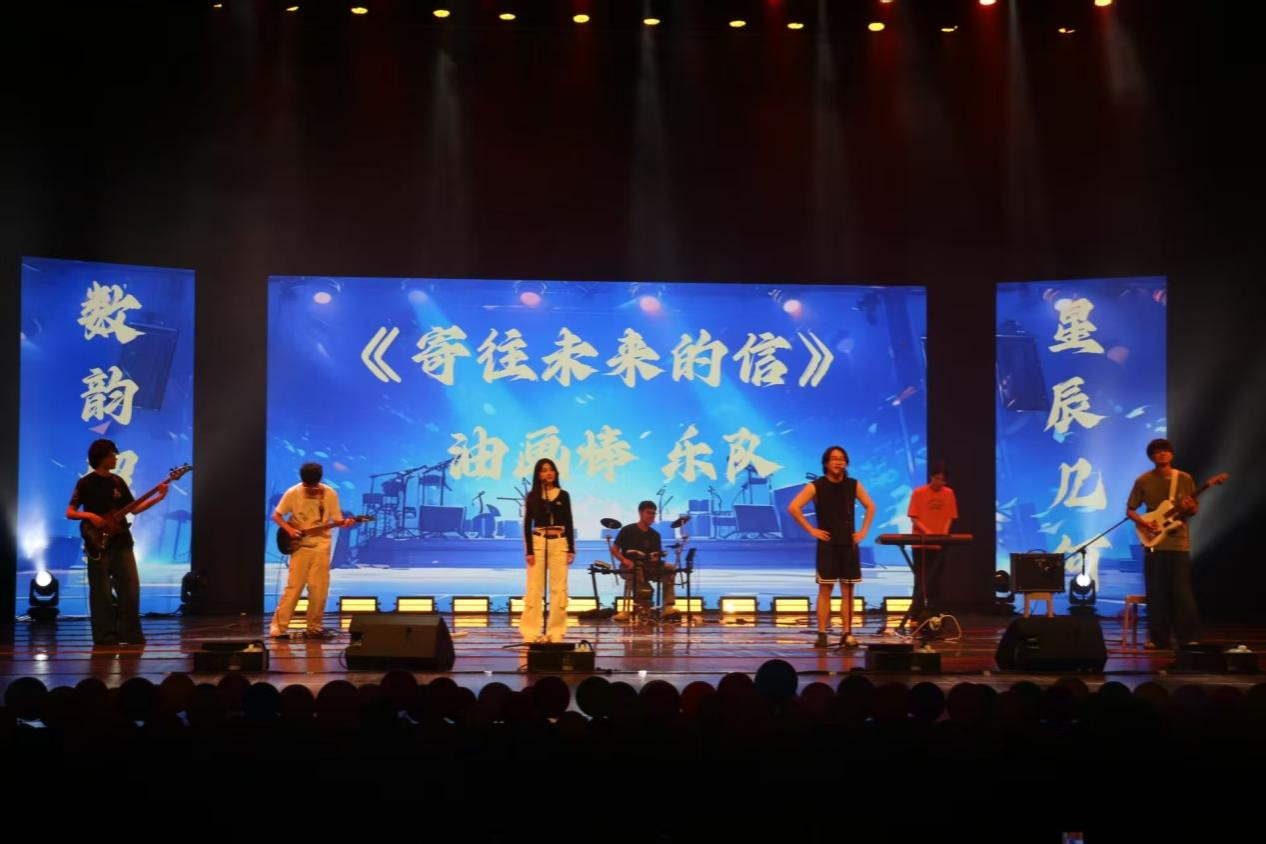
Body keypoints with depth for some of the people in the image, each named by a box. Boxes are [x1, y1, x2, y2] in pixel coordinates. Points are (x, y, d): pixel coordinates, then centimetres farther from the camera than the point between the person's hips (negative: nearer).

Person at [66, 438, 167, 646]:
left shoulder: (118, 482, 13)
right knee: (102, 594, -2)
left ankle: (130, 633, 8)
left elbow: (133, 509, 13)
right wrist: (89, 516, -22)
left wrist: (158, 497, 3)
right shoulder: (86, 483, -3)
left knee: (131, 589, 1)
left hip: (122, 543, 5)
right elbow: (70, 513, -5)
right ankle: (106, 637, 4)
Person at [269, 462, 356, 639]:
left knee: (319, 589, 0)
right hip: (299, 545, -2)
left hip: (321, 546, 2)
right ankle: (278, 626, -2)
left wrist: (344, 523, -22)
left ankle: (313, 627, 11)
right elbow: (276, 516, 1)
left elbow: (336, 520, 0)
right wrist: (289, 529, -14)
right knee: (294, 586, -7)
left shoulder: (330, 494, -5)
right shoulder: (292, 493, -8)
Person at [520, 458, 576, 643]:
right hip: (538, 543, -2)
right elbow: (527, 525, 0)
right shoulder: (533, 496, 1)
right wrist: (529, 551, -7)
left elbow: (568, 524, 9)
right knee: (534, 588, -3)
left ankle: (556, 632, 7)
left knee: (559, 588, 2)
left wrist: (571, 549, 3)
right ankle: (531, 632, -2)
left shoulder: (563, 495, 7)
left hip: (559, 543, 2)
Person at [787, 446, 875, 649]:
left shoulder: (853, 485, 6)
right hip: (827, 545, -3)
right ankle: (822, 634, -3)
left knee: (848, 590, 3)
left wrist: (864, 531, 7)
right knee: (825, 590, -4)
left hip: (849, 544, 3)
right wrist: (811, 530, -12)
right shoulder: (816, 486, -5)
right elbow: (793, 508, -11)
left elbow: (870, 506, 18)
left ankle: (847, 634, 6)